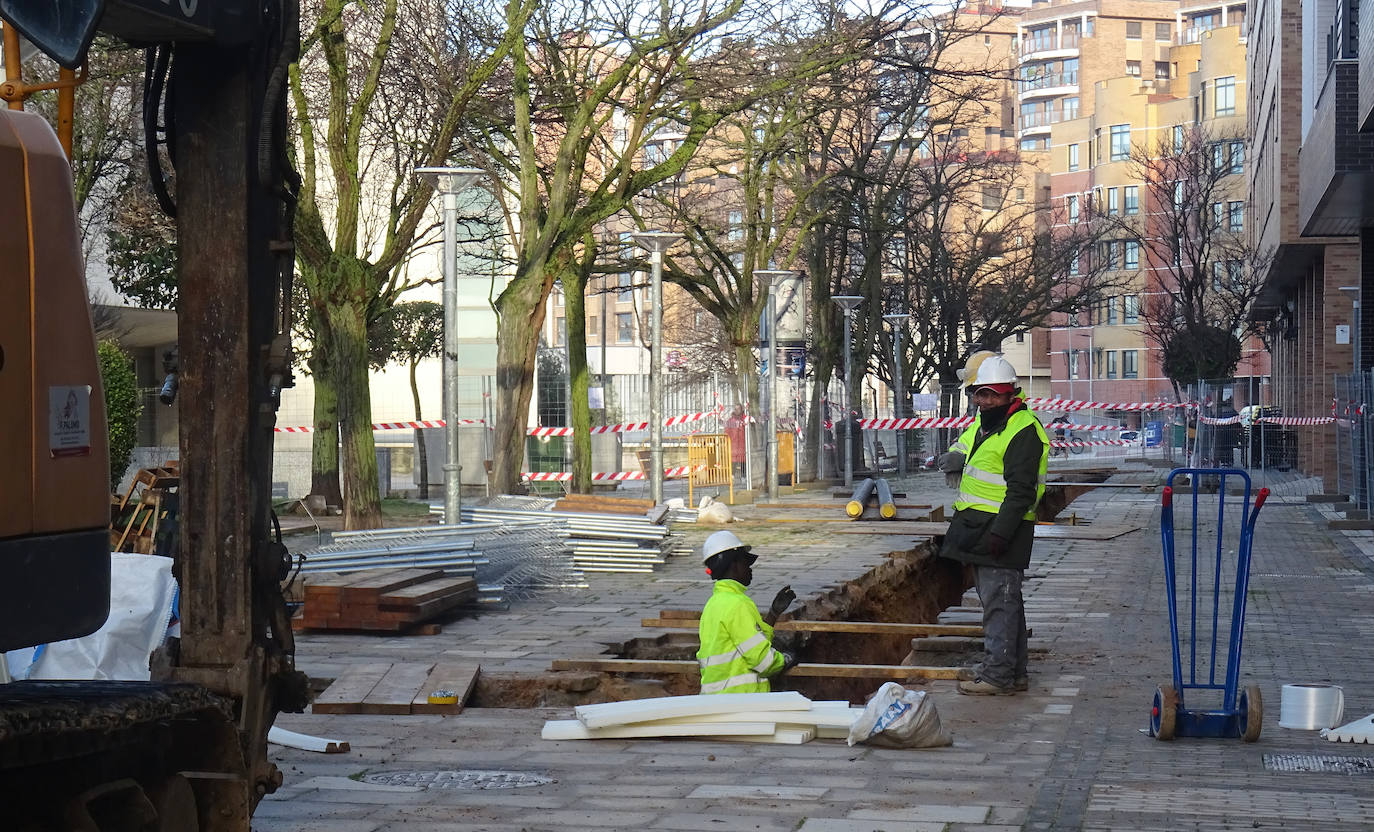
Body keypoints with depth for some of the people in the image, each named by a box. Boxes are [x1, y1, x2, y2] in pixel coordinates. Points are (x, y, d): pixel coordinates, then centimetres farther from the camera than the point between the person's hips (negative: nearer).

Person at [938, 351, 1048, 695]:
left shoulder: (1023, 431, -16)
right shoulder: (983, 423, 14)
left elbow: (1021, 491, -21)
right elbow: (962, 446, 34)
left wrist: (1000, 533, -26)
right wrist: (956, 459, 11)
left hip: (1004, 527, -10)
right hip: (980, 525, 10)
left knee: (999, 599, -9)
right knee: (1000, 599, 14)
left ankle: (998, 673, -7)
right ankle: (1013, 671, 22)